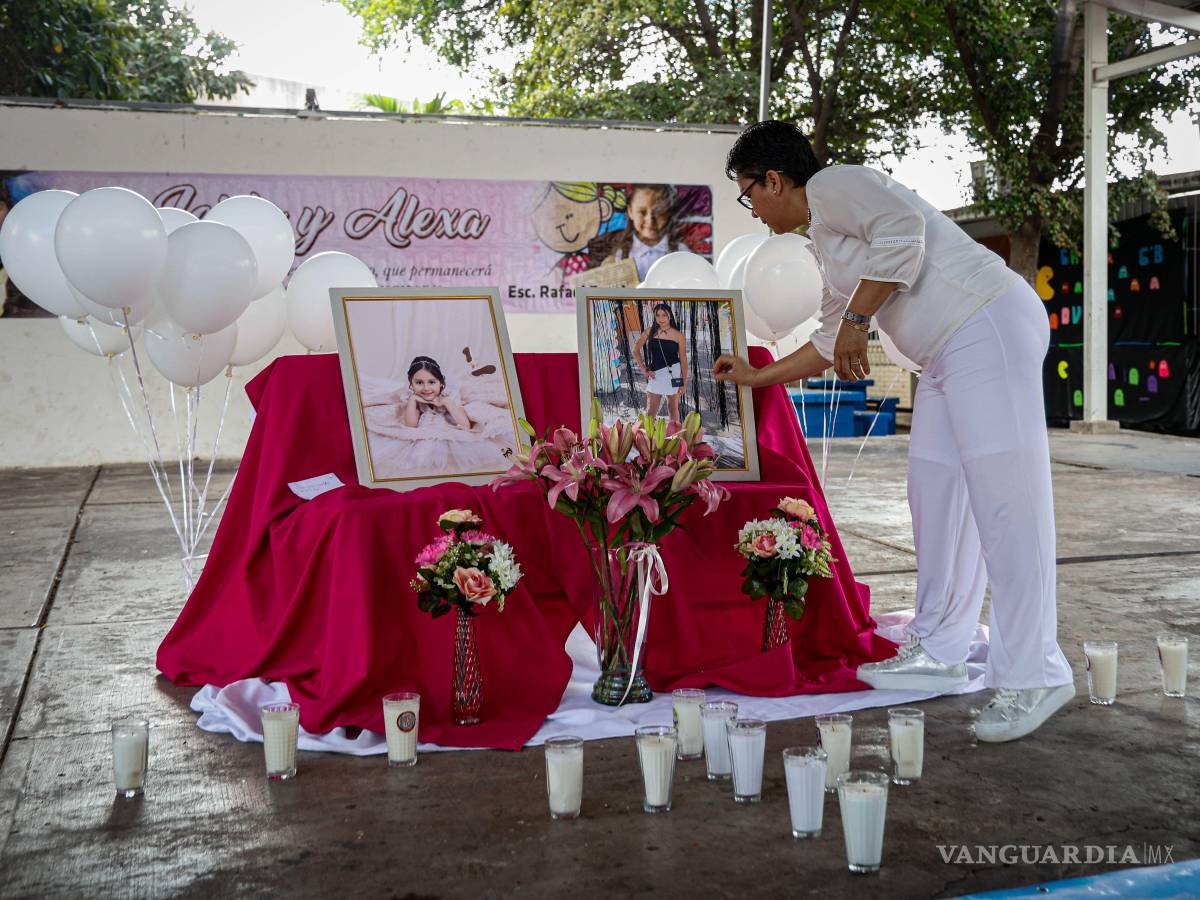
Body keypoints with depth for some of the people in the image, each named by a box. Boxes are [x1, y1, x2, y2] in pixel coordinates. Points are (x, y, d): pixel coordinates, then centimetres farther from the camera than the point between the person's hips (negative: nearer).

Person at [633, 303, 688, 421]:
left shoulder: (678, 335, -2)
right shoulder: (650, 332, 3)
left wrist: (684, 383, -3)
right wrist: (644, 369, 2)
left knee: (673, 409, 7)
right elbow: (636, 350, 9)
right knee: (651, 411, 0)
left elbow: (683, 360, 0)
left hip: (673, 374, -2)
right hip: (655, 375, 2)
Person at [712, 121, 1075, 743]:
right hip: (948, 356, 11)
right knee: (935, 496, 11)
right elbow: (831, 345, 33)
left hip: (989, 327, -11)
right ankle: (939, 651, 20)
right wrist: (754, 377, 39)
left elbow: (904, 230, -21)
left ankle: (1032, 675, -9)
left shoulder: (832, 184, -3)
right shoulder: (825, 241, 26)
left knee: (1003, 499, -12)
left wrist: (856, 320, -16)